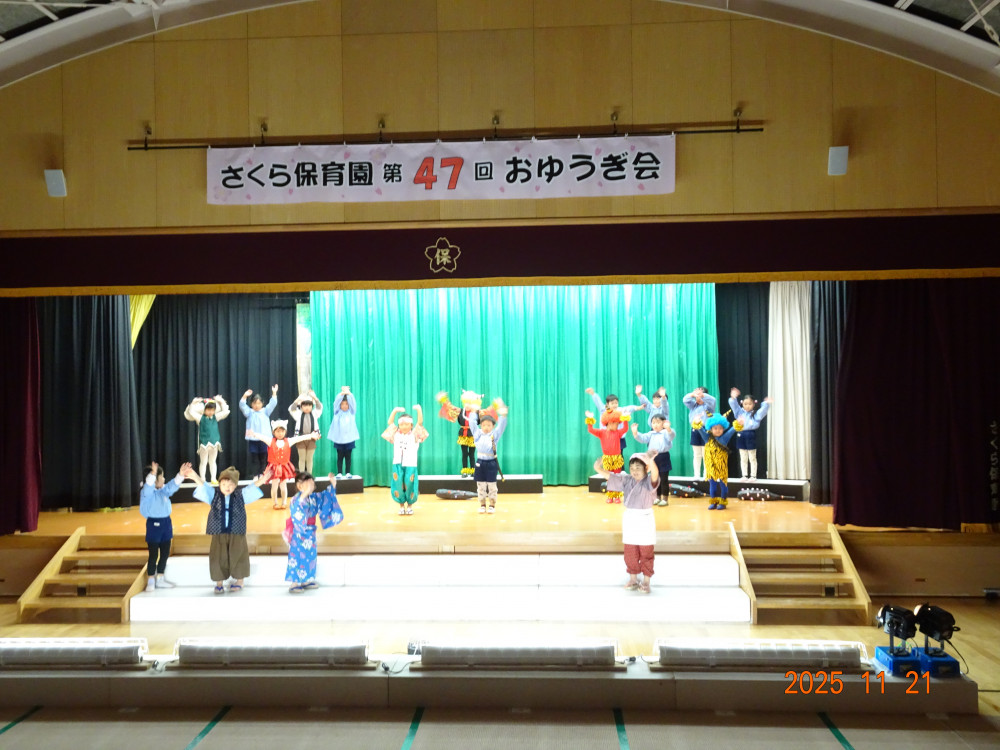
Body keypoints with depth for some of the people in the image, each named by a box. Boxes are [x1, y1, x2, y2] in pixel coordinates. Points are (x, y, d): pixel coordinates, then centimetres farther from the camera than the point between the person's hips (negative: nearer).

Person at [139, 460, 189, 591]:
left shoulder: (164, 490, 7)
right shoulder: (147, 492, -12)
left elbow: (173, 485, -5)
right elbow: (148, 486, -33)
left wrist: (181, 474, -23)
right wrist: (153, 474, -51)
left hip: (166, 523, 7)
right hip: (154, 524, -7)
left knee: (165, 554, 12)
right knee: (153, 555, -1)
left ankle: (160, 579, 24)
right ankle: (151, 581, 12)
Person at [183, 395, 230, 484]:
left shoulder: (216, 417, 4)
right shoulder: (200, 418, -4)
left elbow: (225, 411, 7)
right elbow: (191, 412, -7)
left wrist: (222, 402, 3)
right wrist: (193, 403, -10)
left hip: (214, 442, 3)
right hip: (204, 443, -3)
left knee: (213, 461, 14)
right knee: (203, 462, 5)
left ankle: (214, 479, 20)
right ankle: (202, 480, 11)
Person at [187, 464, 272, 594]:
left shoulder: (241, 494, -1)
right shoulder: (214, 495, 0)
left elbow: (252, 488, -11)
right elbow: (203, 487, -12)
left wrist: (261, 480, -31)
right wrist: (195, 478, -32)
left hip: (237, 532, -1)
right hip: (218, 532, 1)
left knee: (238, 556, 8)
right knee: (219, 557, 7)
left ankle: (239, 581, 26)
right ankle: (219, 582, 24)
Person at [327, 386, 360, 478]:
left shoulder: (352, 412, 7)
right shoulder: (337, 412, 6)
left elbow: (353, 402, -8)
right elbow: (336, 402, -8)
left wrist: (348, 393, -24)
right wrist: (342, 393, -25)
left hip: (349, 438, 1)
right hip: (339, 438, 0)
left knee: (348, 456, 4)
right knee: (340, 456, 2)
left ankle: (348, 473, 9)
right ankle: (339, 473, 6)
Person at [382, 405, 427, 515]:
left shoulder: (414, 434, 6)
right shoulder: (396, 434, 10)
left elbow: (420, 423, -4)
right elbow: (390, 422, 3)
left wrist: (419, 410, -17)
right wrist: (394, 411, -10)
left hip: (410, 465, -1)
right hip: (397, 464, 2)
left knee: (409, 485, -2)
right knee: (398, 485, 0)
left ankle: (410, 506, 17)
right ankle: (401, 505, 17)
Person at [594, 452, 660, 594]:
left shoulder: (648, 481, -13)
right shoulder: (626, 480, 2)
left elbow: (654, 476, -35)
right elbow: (610, 476, 1)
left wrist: (651, 462, -55)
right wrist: (598, 469, -17)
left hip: (645, 519, -4)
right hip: (629, 519, 4)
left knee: (646, 553, 5)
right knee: (630, 553, 11)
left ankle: (646, 580, 16)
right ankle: (633, 579, 24)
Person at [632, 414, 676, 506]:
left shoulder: (665, 432, -7)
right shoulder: (651, 434, 8)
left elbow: (671, 436, -27)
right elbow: (642, 438, 0)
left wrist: (668, 429, -50)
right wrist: (635, 433, -19)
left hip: (663, 458, -6)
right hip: (653, 458, 6)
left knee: (664, 479, 0)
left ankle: (665, 499, 9)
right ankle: (658, 497, 26)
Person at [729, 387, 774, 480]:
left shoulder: (756, 413, -1)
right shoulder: (740, 412, 8)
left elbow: (763, 411, -15)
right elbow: (734, 405, 1)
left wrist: (767, 403, -31)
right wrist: (733, 398, -16)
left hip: (750, 435, -3)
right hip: (741, 435, 4)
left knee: (752, 458, 5)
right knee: (743, 458, 11)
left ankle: (753, 476, 11)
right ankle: (744, 475, 18)